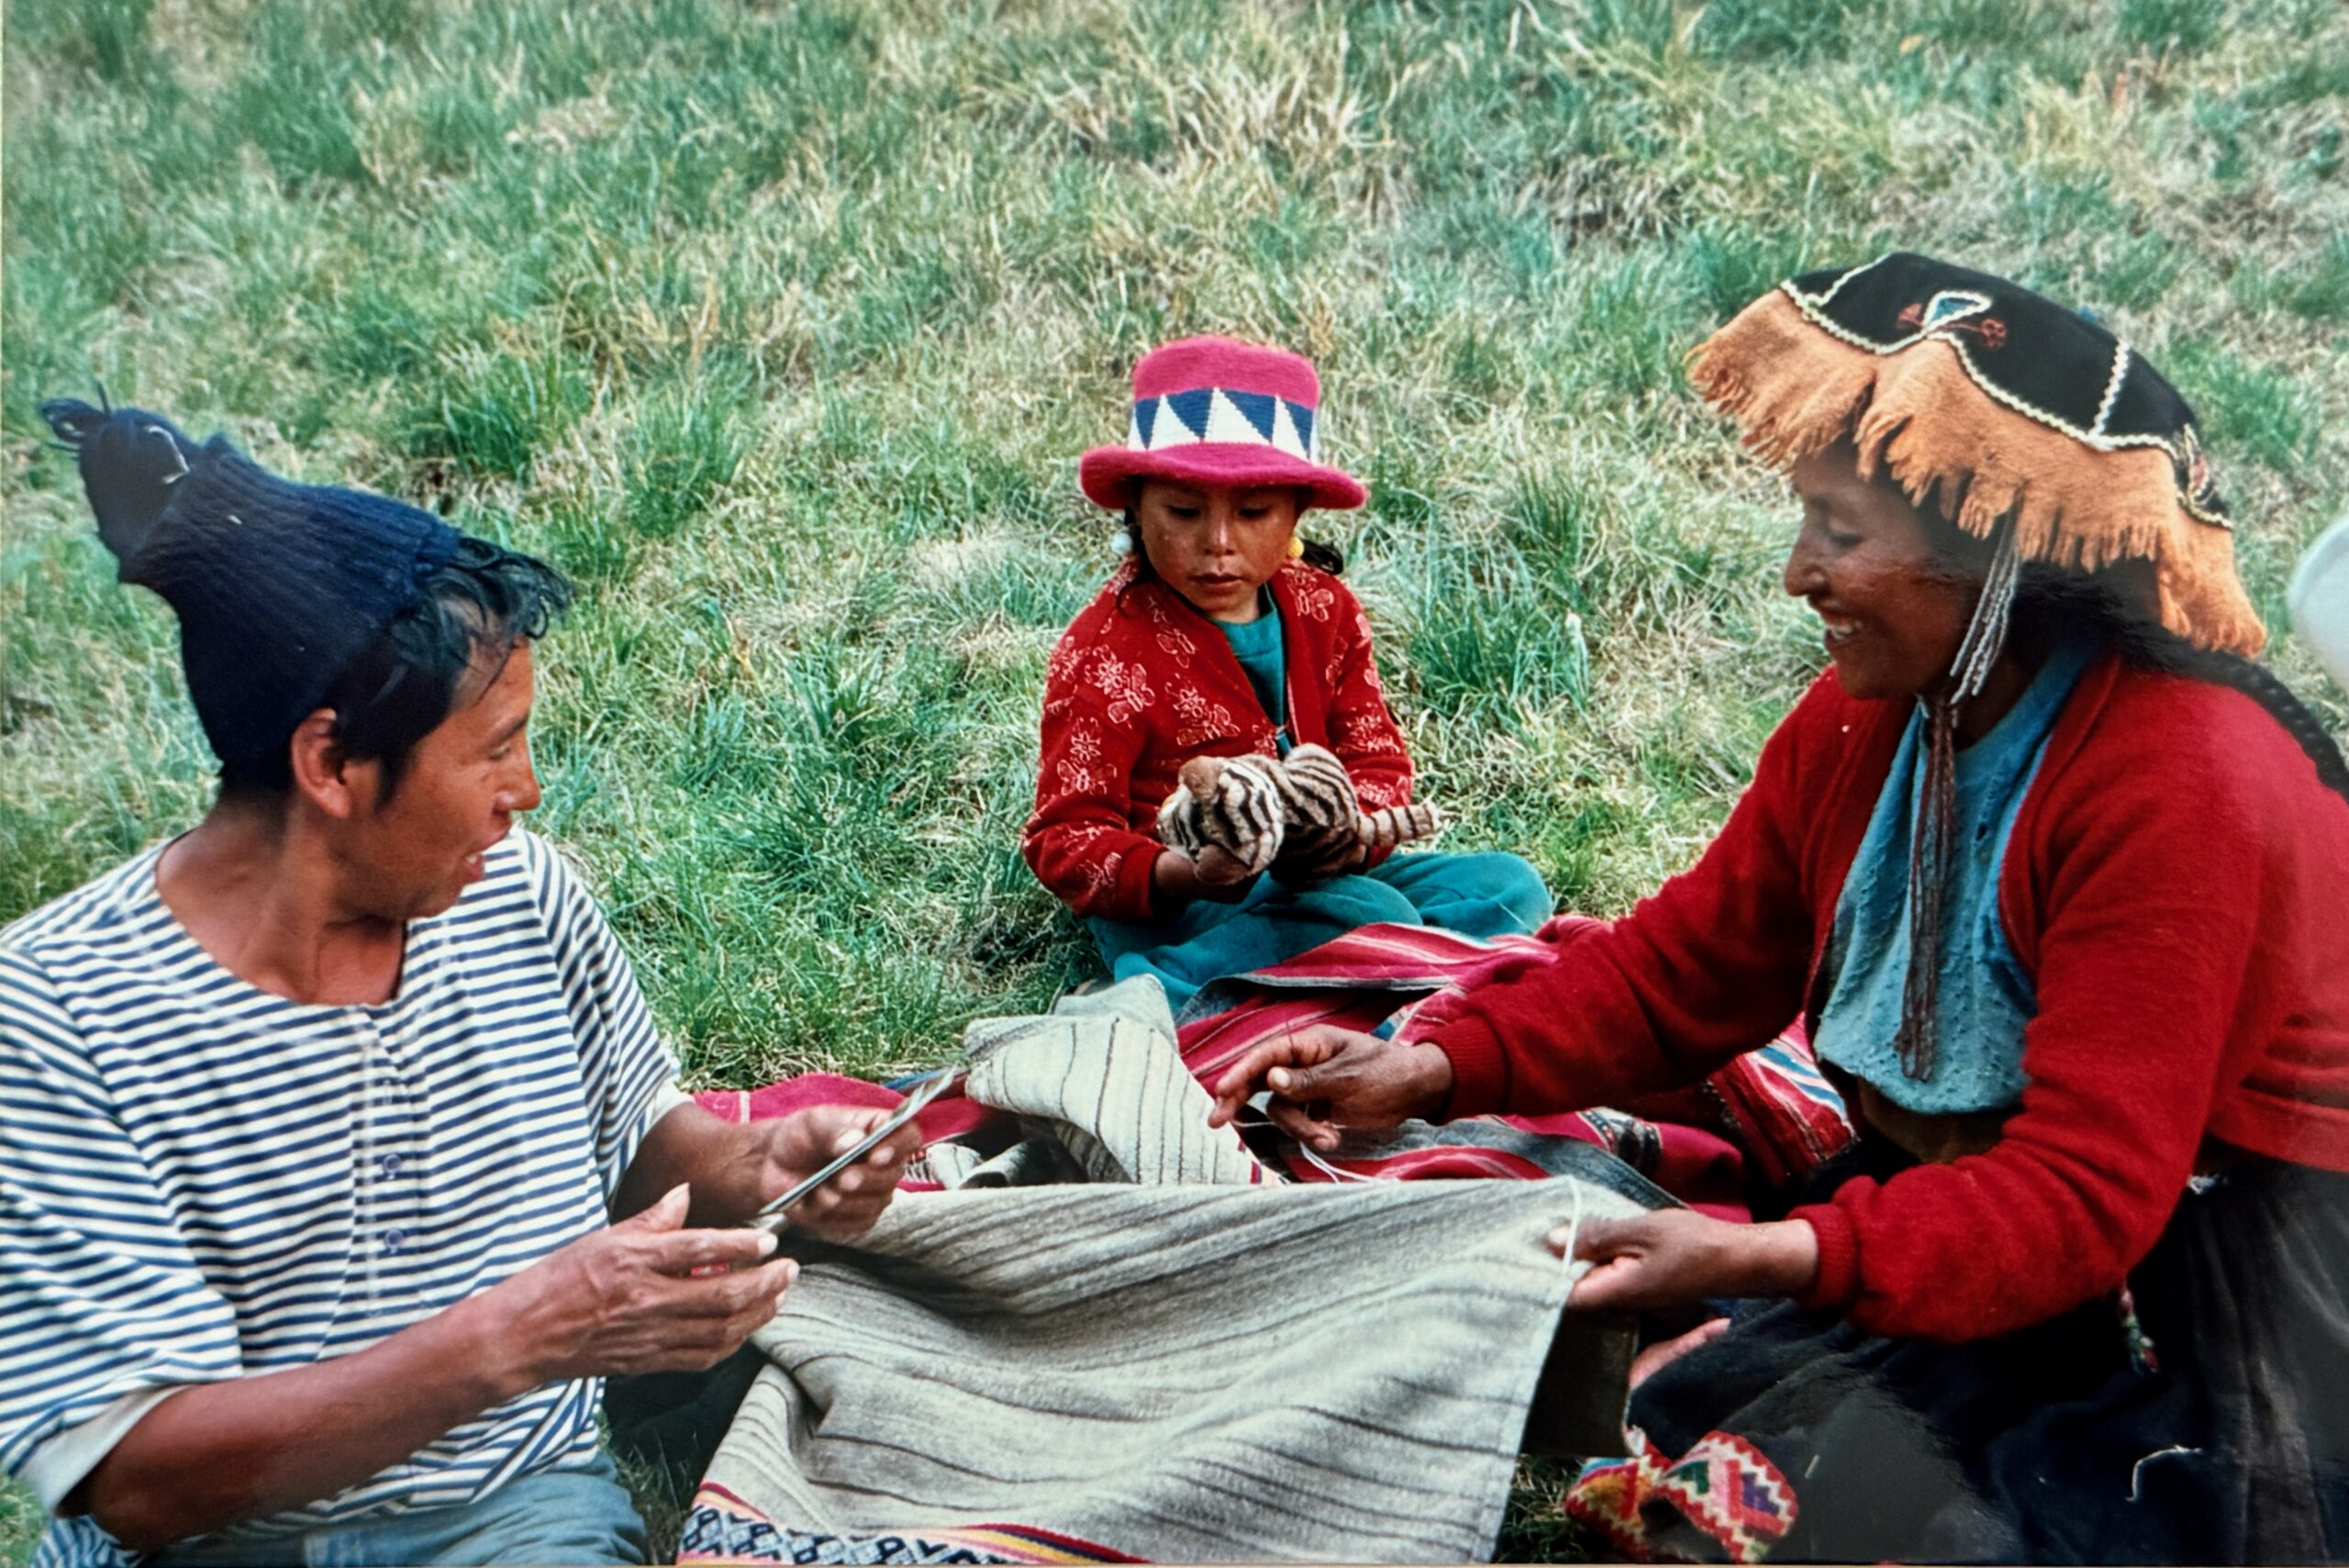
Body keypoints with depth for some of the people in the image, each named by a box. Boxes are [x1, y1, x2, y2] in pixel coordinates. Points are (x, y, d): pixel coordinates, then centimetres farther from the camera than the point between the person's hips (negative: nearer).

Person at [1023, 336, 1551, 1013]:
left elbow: (1378, 758, 4)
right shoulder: (1106, 652, -14)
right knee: (1376, 920, -29)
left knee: (1512, 885, -10)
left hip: (1314, 875, 8)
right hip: (1164, 907, -8)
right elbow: (1064, 836, -15)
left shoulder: (1325, 609, 4)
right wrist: (1181, 877, -35)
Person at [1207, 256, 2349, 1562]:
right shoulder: (1866, 718, -1)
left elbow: (2086, 1195, -28)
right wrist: (1430, 1070, -9)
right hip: (1939, 1202, 7)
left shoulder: (2185, 783, -24)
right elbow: (1685, 968, 5)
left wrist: (1769, 1261, -41)